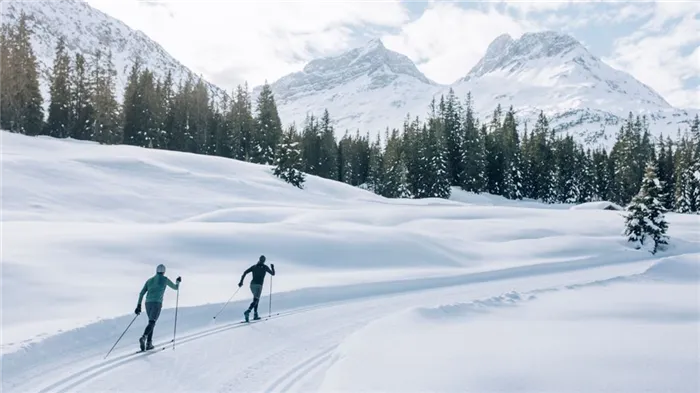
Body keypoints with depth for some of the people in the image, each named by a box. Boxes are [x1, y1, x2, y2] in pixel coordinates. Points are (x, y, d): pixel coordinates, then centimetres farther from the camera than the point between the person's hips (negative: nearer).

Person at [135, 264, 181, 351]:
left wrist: (139, 305, 11)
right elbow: (176, 288, 19)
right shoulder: (165, 279, 7)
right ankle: (143, 338, -39)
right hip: (157, 303, -5)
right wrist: (178, 282, 40)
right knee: (152, 322, -13)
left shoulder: (149, 280, 19)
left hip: (148, 302, 5)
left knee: (151, 322, 18)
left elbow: (142, 293, 11)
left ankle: (149, 344, 10)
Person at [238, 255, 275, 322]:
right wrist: (272, 267, 28)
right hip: (259, 285, -5)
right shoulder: (265, 267, 2)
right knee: (255, 300, -11)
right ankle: (247, 311, -36)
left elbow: (245, 273, 2)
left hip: (252, 284, 5)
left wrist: (241, 282, 4)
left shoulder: (254, 266, 12)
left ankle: (255, 315, 17)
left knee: (256, 299, 21)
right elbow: (273, 274, 11)